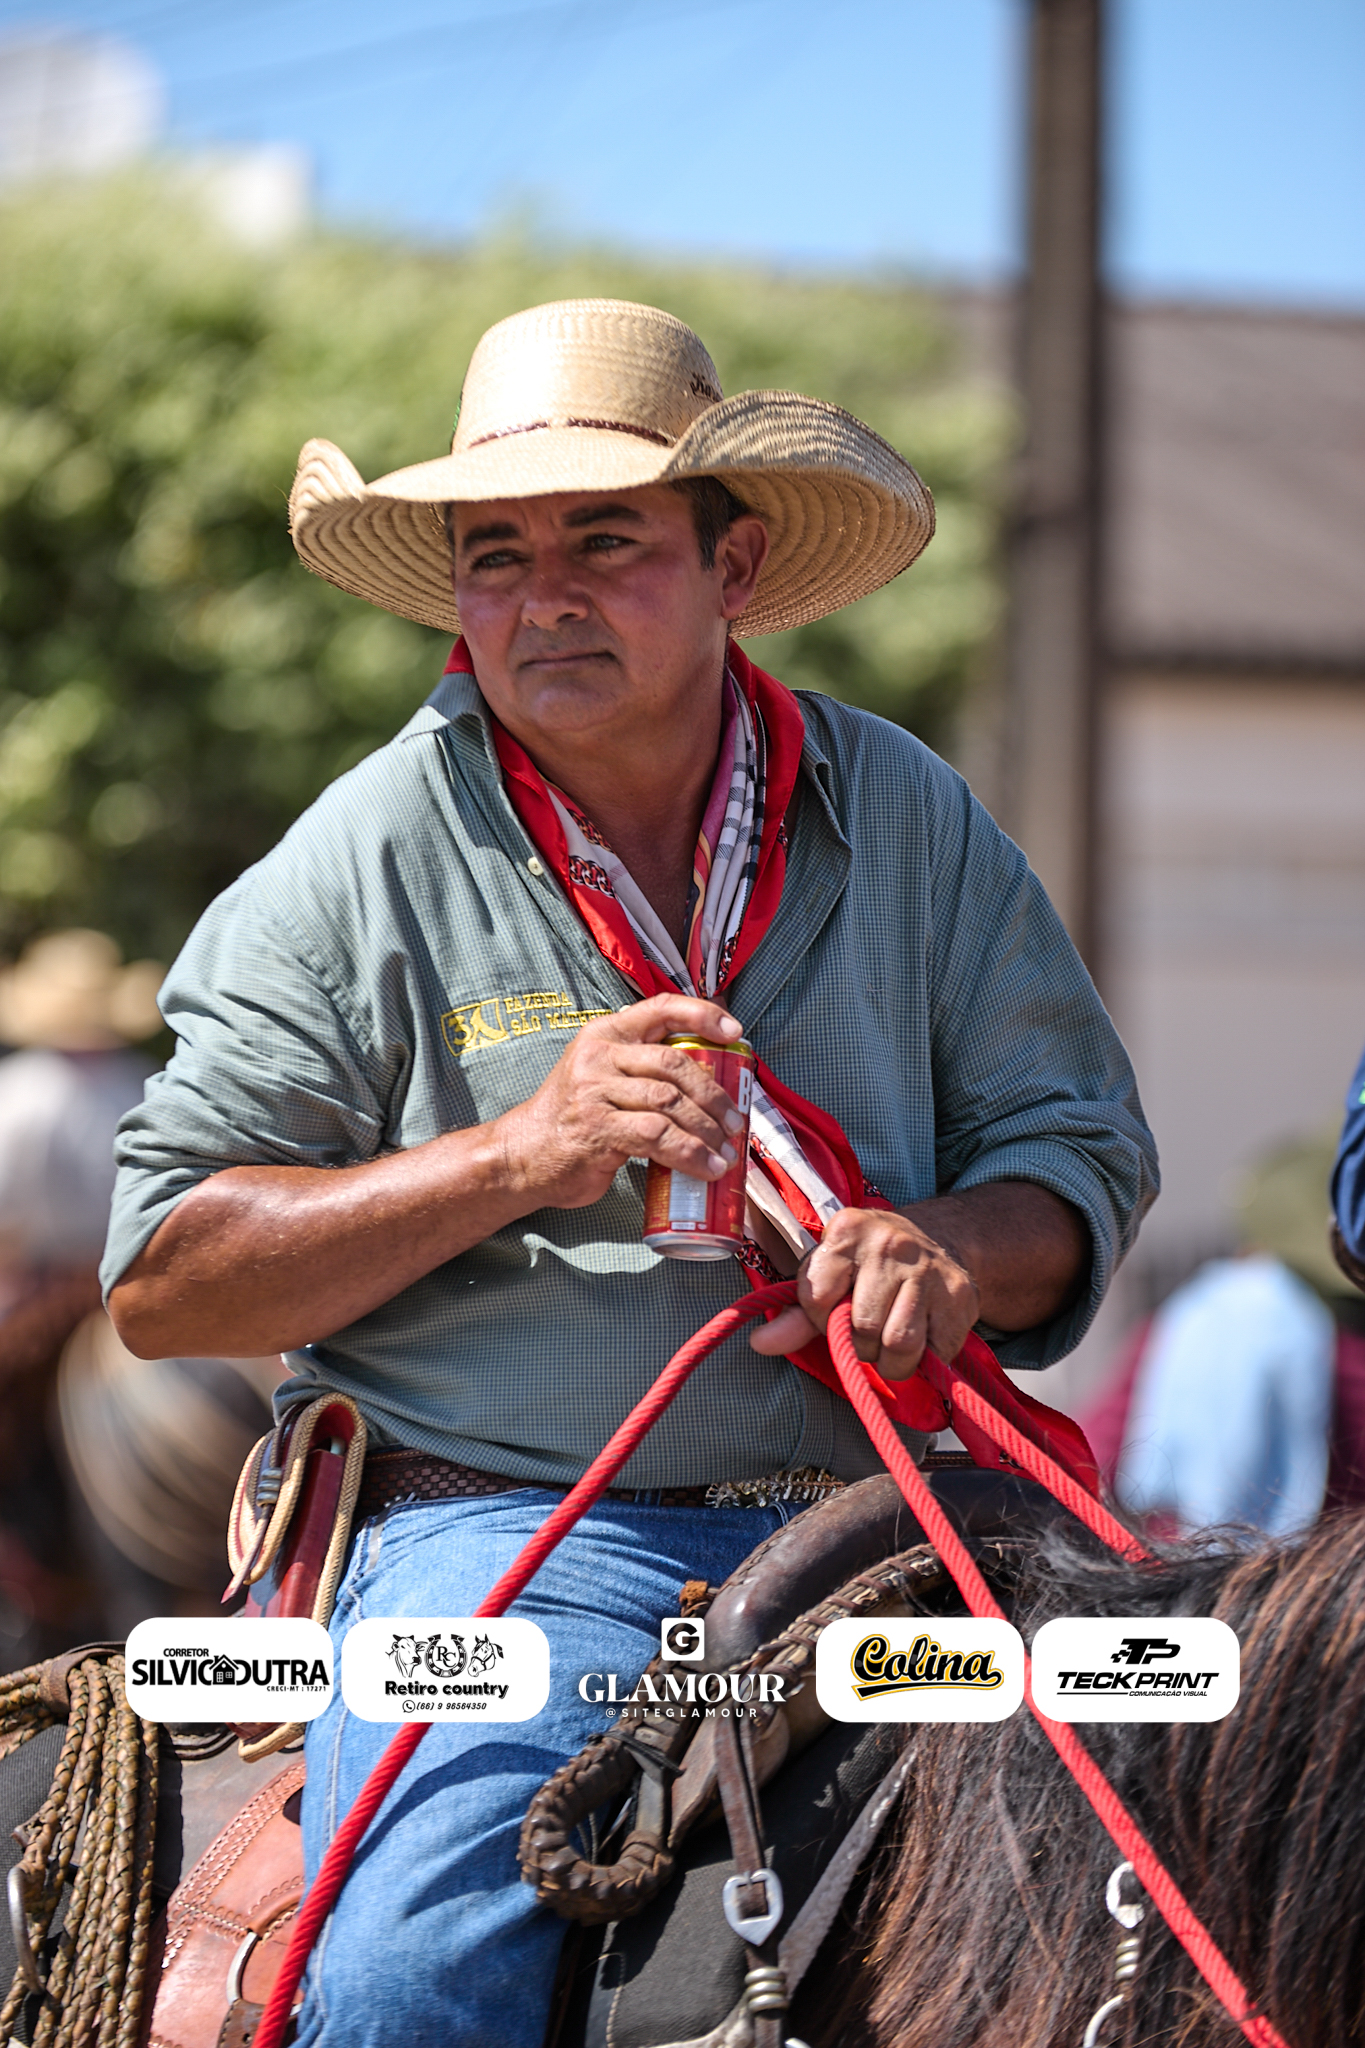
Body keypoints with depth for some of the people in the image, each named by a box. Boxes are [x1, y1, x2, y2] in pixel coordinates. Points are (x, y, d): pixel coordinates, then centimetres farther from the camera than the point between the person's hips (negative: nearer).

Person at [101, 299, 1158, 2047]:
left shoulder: (901, 817, 10)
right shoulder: (364, 865, 2)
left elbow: (1087, 1151, 14)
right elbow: (162, 1278, -1)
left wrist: (952, 1251, -11)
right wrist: (519, 1157, -14)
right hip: (494, 1533, -3)